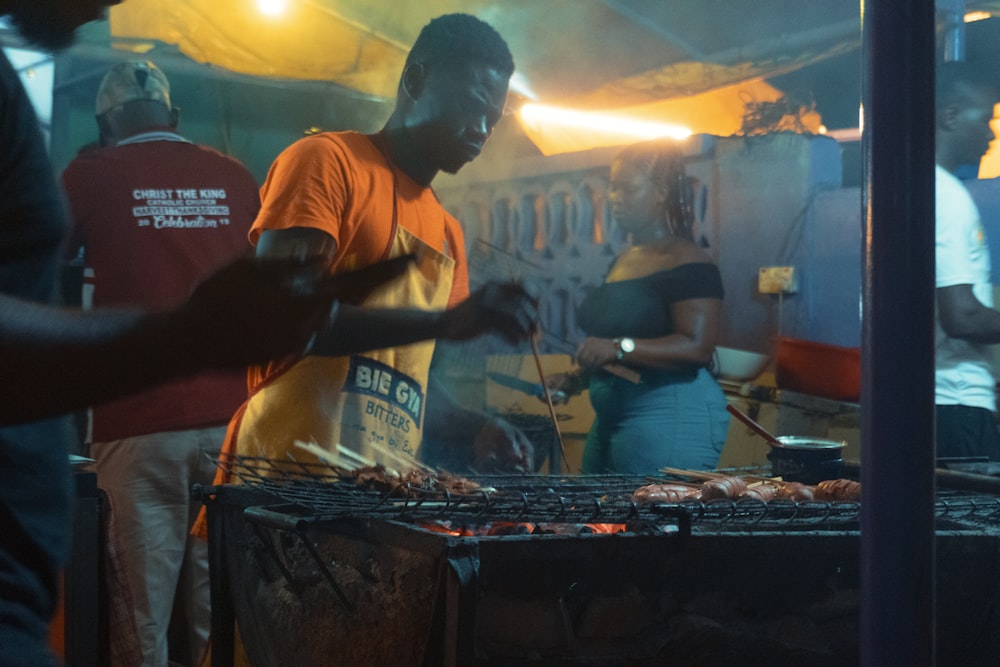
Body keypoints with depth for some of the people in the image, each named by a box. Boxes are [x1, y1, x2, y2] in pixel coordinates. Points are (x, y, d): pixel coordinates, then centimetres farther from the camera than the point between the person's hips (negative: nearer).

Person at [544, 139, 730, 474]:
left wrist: (620, 348, -29)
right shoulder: (622, 262, 18)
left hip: (671, 418, -9)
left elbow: (697, 347, -21)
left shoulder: (688, 264, -10)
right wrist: (577, 380, 15)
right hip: (611, 418, 9)